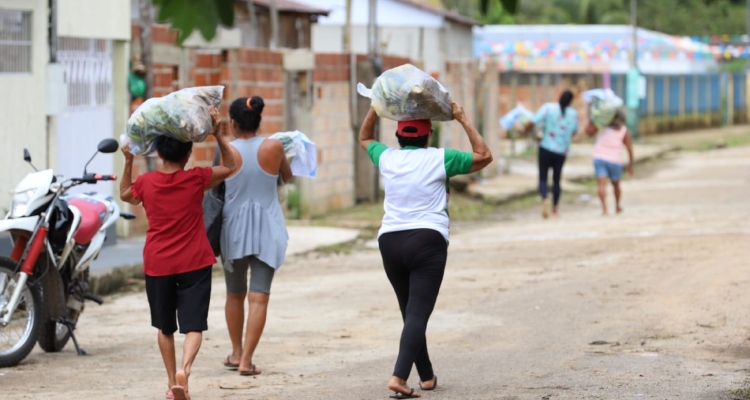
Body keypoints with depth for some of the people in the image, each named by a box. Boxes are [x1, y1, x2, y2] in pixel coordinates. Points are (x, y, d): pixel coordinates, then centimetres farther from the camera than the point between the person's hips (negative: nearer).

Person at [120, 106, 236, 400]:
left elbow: (125, 194, 20)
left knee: (165, 326, 17)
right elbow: (230, 166, 7)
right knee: (193, 325, -4)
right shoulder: (196, 179, -8)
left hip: (157, 265, 2)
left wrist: (128, 161, 15)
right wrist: (217, 134, 1)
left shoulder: (146, 182, -3)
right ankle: (184, 369, -29)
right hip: (194, 263, -2)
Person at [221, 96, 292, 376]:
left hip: (234, 228, 1)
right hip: (266, 229, -1)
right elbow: (287, 177, 10)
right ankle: (246, 360, -8)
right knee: (259, 296, -2)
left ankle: (236, 353, 28)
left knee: (234, 294, 19)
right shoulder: (273, 147, -7)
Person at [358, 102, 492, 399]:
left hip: (390, 241, 4)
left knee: (410, 312, 16)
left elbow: (364, 138, 31)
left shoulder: (387, 158, 10)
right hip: (427, 240, -4)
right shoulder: (439, 159, -1)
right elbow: (484, 156, 5)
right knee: (418, 313, -11)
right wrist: (463, 120, 8)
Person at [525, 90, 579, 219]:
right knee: (556, 180, 15)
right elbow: (574, 132, 14)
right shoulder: (573, 114, -1)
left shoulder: (549, 108, -9)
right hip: (562, 151, 2)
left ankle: (545, 199, -25)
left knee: (542, 178, 4)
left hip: (546, 148, -2)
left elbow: (533, 123, -15)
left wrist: (526, 130, 5)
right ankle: (555, 210, 18)